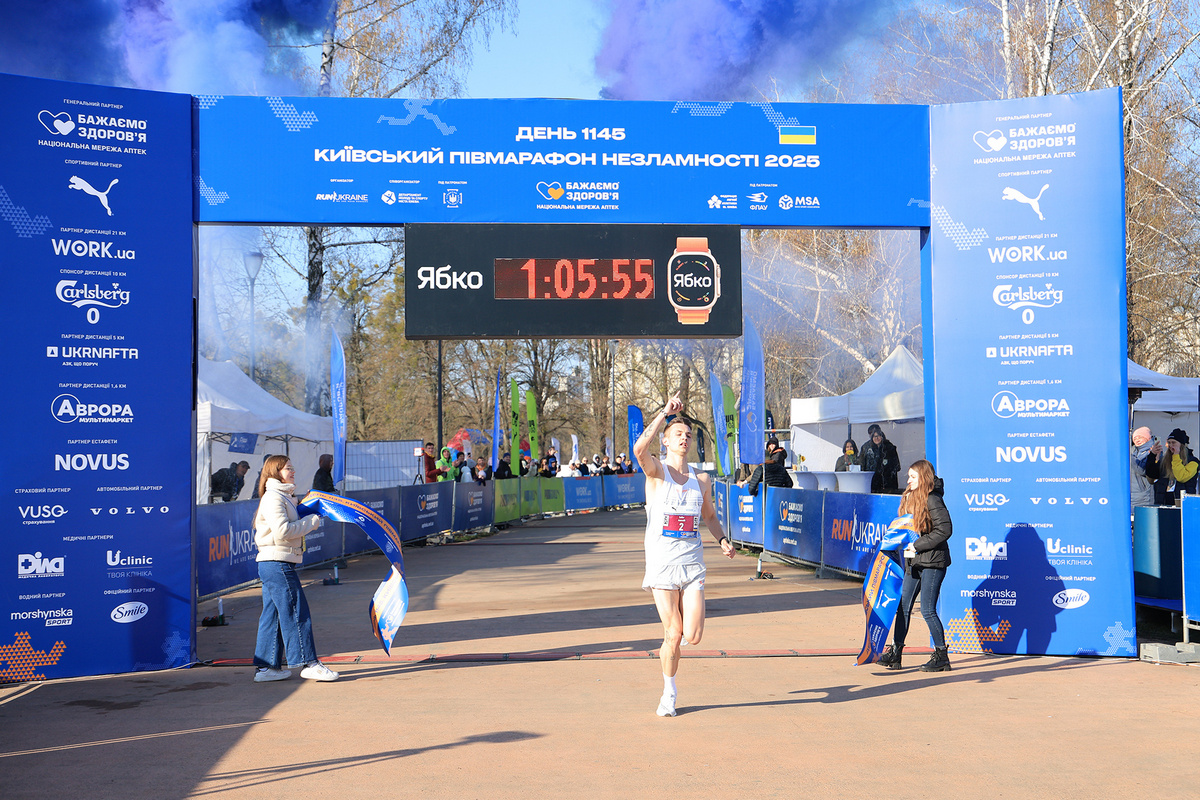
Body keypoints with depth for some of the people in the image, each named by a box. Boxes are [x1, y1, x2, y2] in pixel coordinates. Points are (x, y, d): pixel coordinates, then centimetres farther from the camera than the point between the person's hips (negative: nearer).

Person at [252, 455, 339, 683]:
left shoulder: (284, 497, 20)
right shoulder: (273, 498, -13)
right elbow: (282, 531, -22)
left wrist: (310, 519, 9)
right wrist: (312, 521, -12)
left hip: (270, 565, 11)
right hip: (278, 563, -11)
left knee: (273, 614, 12)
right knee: (296, 613, -6)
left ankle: (266, 666, 16)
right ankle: (308, 663, -1)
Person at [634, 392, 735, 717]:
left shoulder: (701, 479, 10)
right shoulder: (657, 471, -3)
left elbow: (710, 516, 24)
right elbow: (640, 449, -26)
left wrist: (722, 539, 4)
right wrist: (665, 413, -22)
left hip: (692, 563, 3)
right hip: (662, 563, -3)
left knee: (693, 636, -7)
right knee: (673, 636, -2)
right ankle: (668, 694, 20)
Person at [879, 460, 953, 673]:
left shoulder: (933, 500, -14)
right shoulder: (910, 499, 12)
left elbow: (944, 529, -20)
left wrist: (918, 545, -18)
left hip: (932, 561, -8)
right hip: (914, 562, 9)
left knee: (928, 610, -5)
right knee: (903, 606, 7)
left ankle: (941, 657, 8)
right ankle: (895, 654, 13)